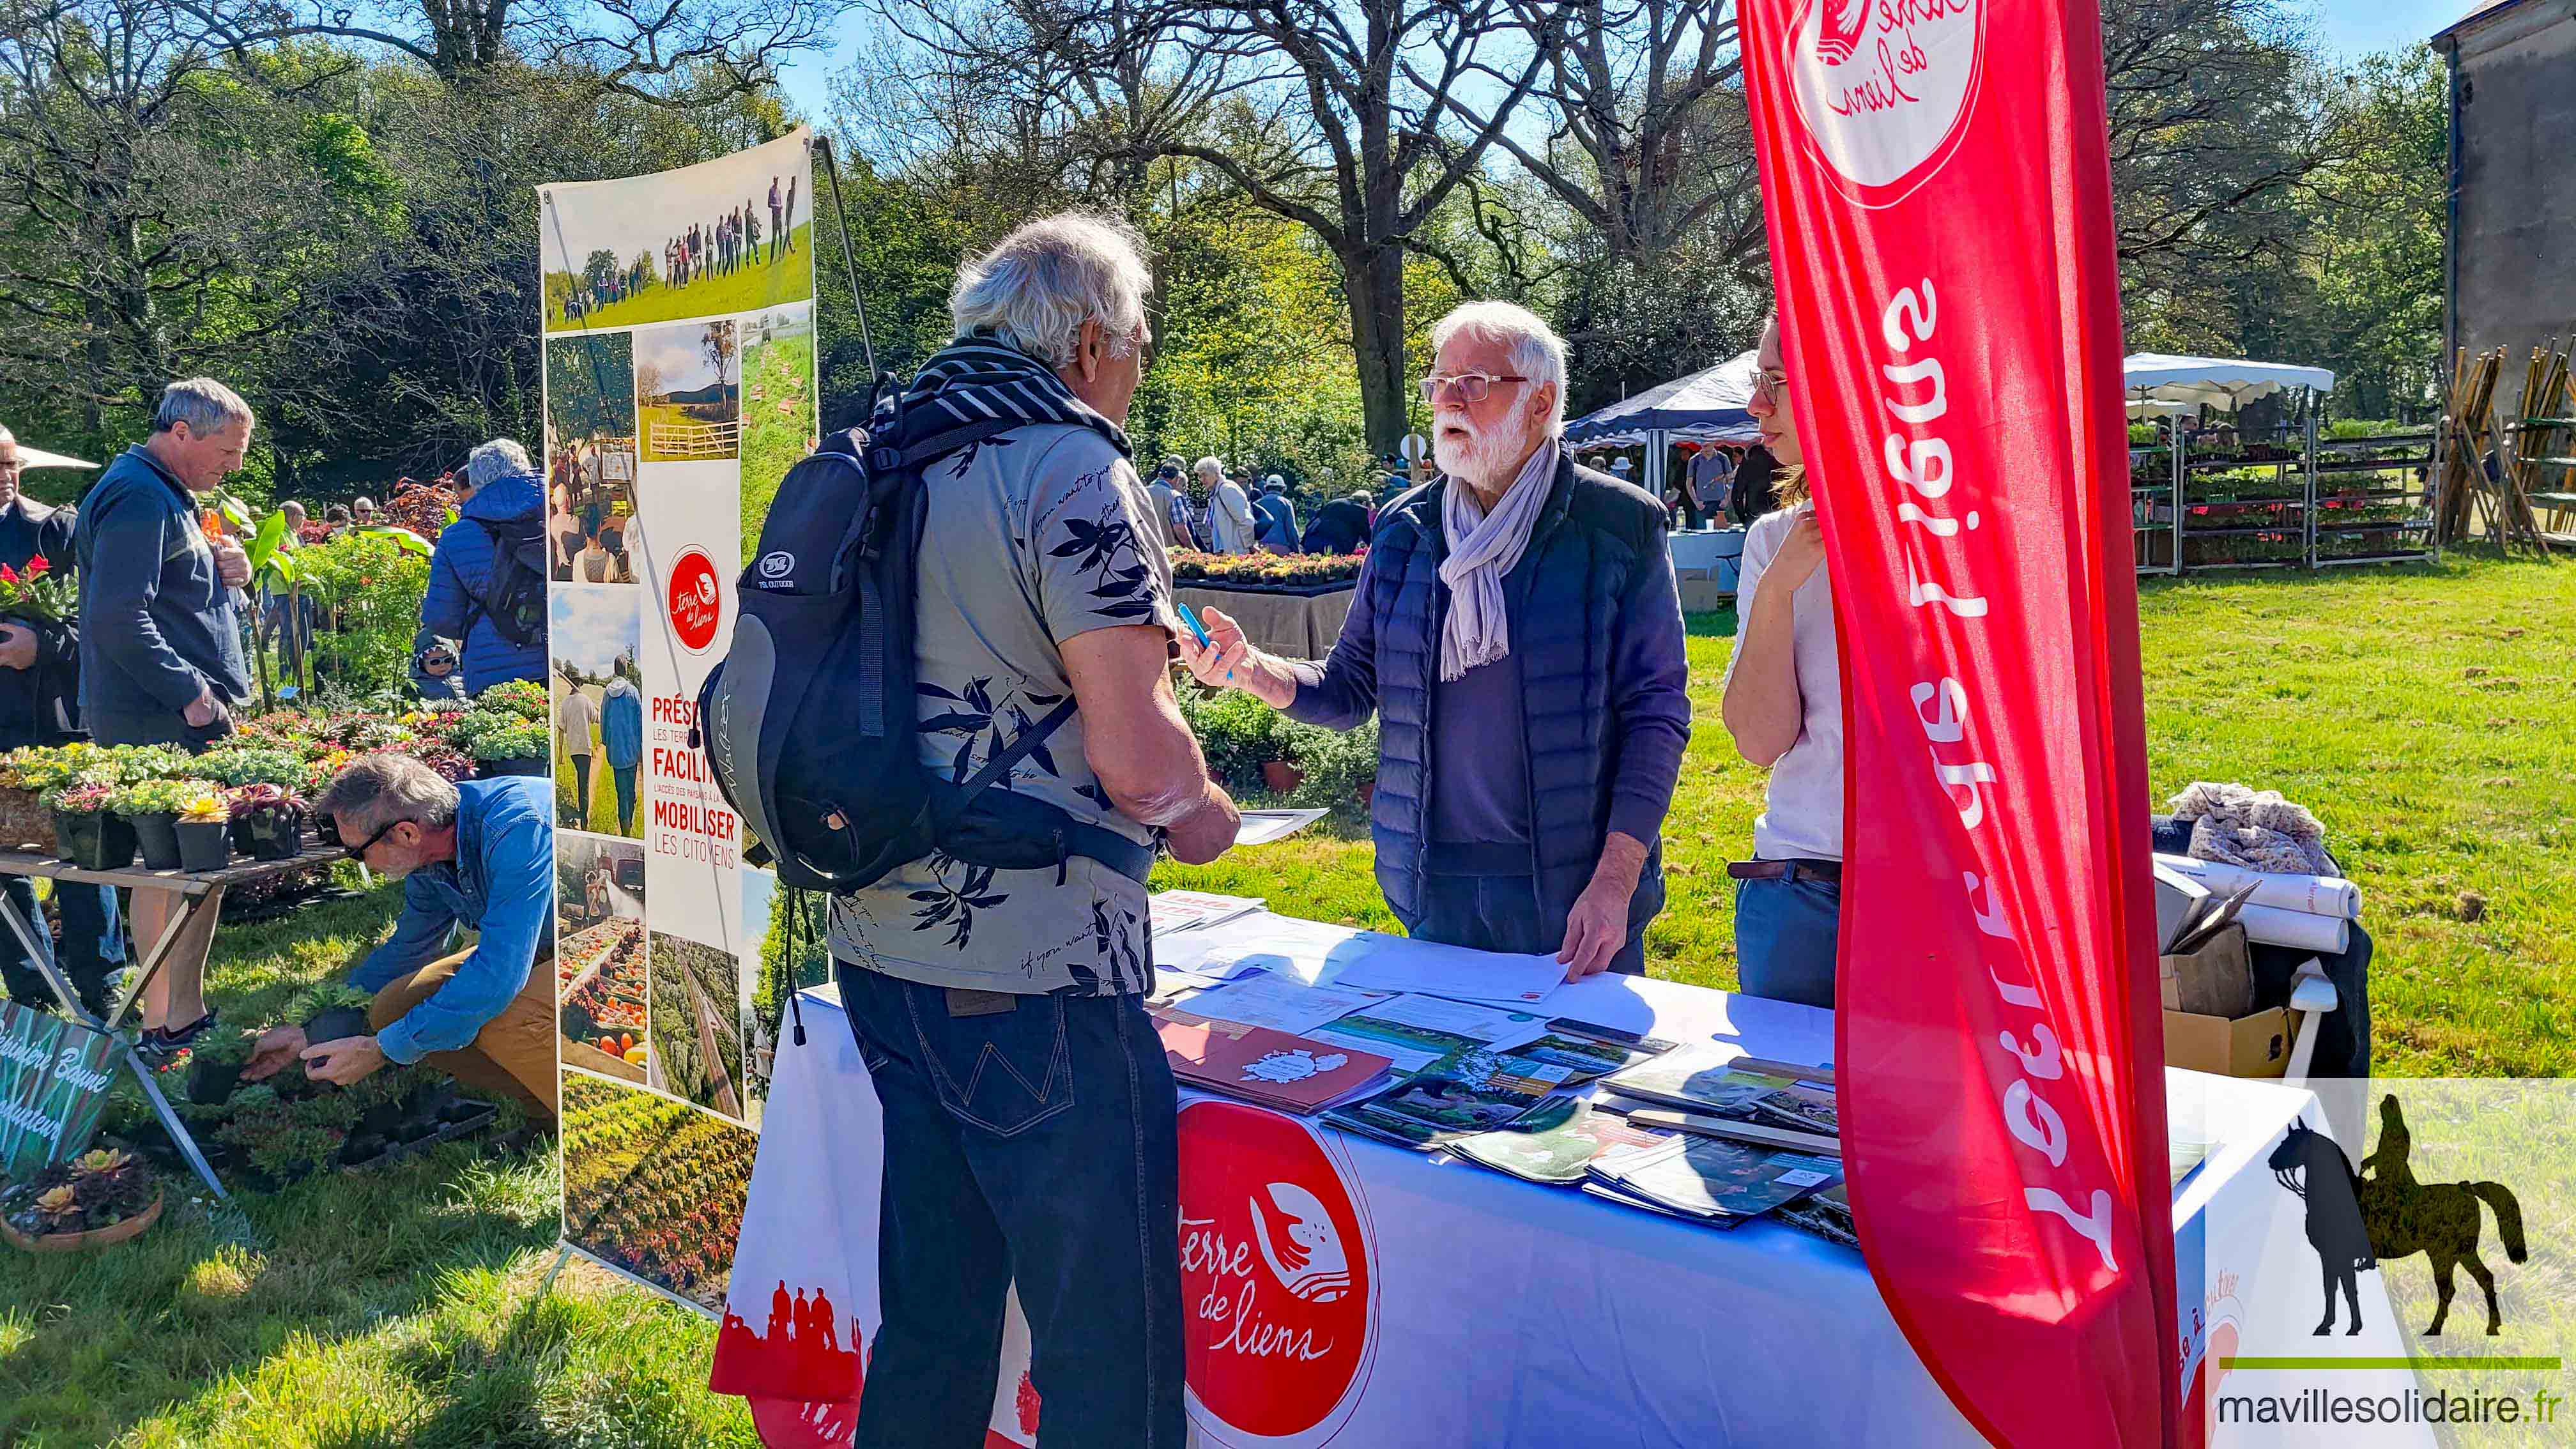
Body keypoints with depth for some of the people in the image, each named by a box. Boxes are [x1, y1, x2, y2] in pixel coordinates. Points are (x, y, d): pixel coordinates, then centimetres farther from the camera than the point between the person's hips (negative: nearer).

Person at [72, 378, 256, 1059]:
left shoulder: (165, 495, 20)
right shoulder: (137, 498, -13)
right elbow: (117, 619, -22)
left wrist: (220, 573, 7)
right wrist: (193, 692, -21)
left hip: (186, 718, 10)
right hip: (167, 723, -10)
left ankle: (171, 1017, 20)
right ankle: (174, 1024, 0)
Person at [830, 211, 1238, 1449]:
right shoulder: (1072, 469, -13)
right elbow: (1135, 753, -19)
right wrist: (1201, 814, 1)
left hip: (881, 947, 9)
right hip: (1034, 975, -8)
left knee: (929, 1321, 21)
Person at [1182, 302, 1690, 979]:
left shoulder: (1617, 524, -5)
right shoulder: (1405, 530, 6)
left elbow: (1657, 711, -8)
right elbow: (1352, 688, 9)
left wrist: (1615, 882, -16)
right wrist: (1252, 670, -11)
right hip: (1437, 888, 3)